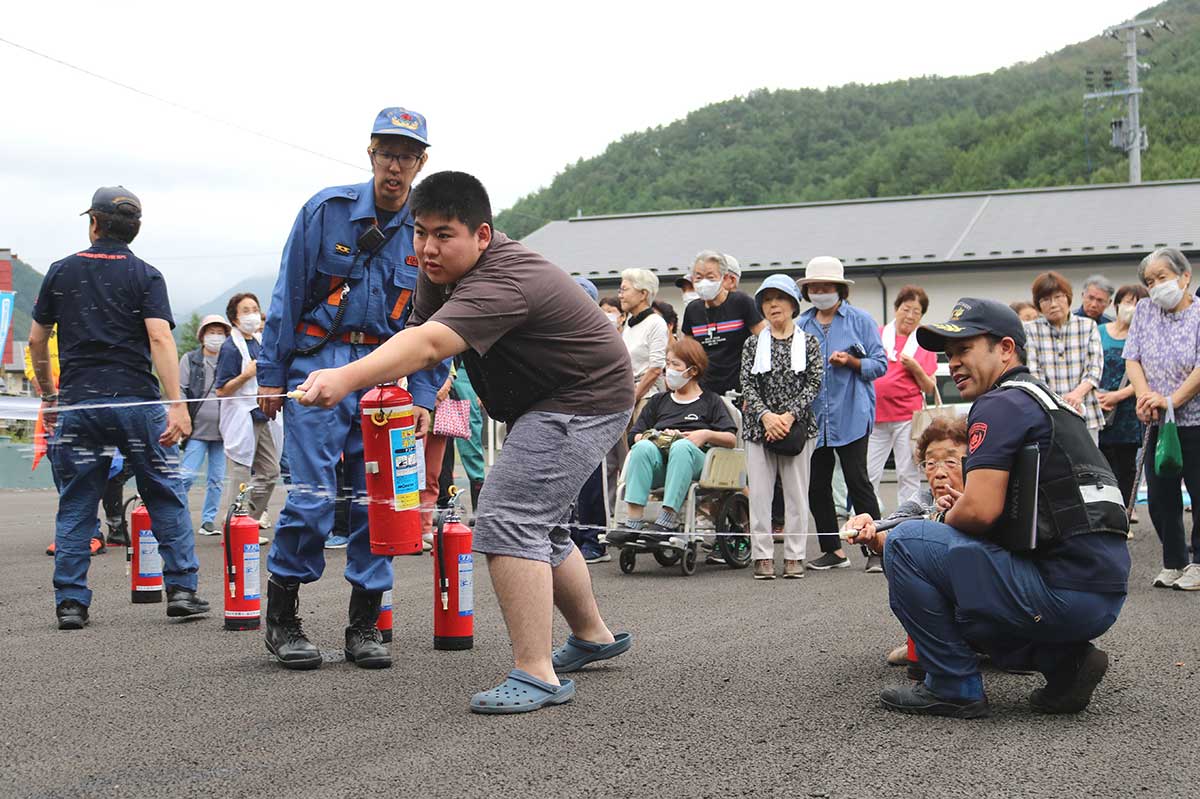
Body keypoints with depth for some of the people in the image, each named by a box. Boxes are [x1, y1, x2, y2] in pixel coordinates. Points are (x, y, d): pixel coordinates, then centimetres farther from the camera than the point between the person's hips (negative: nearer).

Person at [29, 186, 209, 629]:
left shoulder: (61, 272, 9)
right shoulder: (145, 276, 0)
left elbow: (37, 340, 13)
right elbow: (160, 338, -13)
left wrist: (48, 395, 26)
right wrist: (176, 405, -18)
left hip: (78, 401, 2)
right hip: (136, 399, -2)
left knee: (75, 505, 8)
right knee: (166, 497, 8)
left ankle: (70, 601, 6)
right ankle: (181, 589, 6)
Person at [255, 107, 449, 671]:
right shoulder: (327, 210, -4)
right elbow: (288, 296, 0)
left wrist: (423, 396, -1)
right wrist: (271, 374, -2)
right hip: (318, 362, -3)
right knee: (312, 496, -10)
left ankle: (365, 625, 13)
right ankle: (281, 618, 7)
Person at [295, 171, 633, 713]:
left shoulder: (501, 283, -32)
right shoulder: (442, 271, 0)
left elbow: (428, 346, -46)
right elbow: (417, 335, 4)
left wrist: (346, 379, -58)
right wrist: (380, 386, -16)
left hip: (582, 402, -11)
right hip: (544, 404, 11)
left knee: (508, 521, -22)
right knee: (538, 528, 22)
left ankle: (536, 674, -23)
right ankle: (593, 636, 41)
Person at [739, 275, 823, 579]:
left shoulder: (808, 343, 7)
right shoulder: (753, 344, 10)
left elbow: (814, 383, -1)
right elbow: (748, 385, 2)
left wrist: (790, 415, -13)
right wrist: (766, 416, -14)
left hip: (797, 426, -1)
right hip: (759, 426, 1)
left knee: (797, 492, 1)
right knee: (760, 492, -2)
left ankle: (794, 555, 7)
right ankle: (763, 556, 2)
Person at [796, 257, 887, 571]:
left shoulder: (860, 320, 3)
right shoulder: (802, 324, 13)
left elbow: (880, 364, -1)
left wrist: (851, 362, -15)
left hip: (851, 414, -4)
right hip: (813, 415, 5)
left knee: (857, 480, -7)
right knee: (817, 485, 5)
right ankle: (833, 550, 15)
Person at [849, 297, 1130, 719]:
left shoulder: (1000, 404, -8)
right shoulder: (1049, 402, 22)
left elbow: (980, 510, -18)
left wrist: (945, 522, 3)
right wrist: (961, 510, 12)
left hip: (1063, 593, -10)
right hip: (1103, 597, 10)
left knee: (906, 545, -7)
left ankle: (954, 687, 0)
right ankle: (1063, 660, 12)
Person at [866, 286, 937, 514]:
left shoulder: (924, 344, 9)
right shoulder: (878, 335, 10)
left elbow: (929, 389, 7)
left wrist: (916, 368, -8)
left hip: (907, 416, -1)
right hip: (875, 415, 1)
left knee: (908, 475, 0)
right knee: (868, 474, -1)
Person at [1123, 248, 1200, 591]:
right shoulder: (1145, 311, 8)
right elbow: (1132, 359, 4)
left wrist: (1171, 399, -22)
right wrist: (1145, 396, -12)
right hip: (1158, 423, 5)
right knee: (1159, 497, 7)